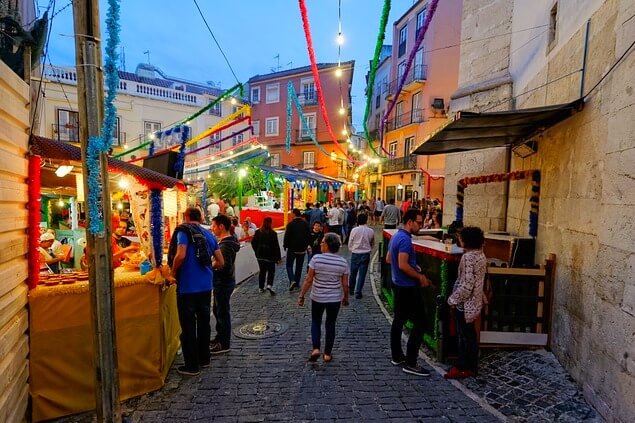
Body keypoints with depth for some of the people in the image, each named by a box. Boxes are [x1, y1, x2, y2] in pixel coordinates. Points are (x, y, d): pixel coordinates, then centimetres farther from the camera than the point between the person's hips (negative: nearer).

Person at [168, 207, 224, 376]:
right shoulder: (209, 234, 8)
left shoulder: (183, 231, -8)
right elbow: (220, 262, 8)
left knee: (188, 326, 6)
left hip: (188, 286, -6)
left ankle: (192, 365, 16)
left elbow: (180, 255, -24)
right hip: (206, 285, 6)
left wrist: (173, 272, -8)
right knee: (204, 322, 18)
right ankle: (204, 358, 31)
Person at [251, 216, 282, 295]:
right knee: (271, 271, 9)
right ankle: (269, 285, -11)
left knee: (262, 271, 16)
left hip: (260, 255, 4)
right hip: (270, 256, -4)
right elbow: (276, 246, -12)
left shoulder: (258, 232, 0)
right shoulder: (273, 233, -13)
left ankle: (261, 287, 22)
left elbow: (253, 242, 4)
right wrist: (278, 257, -6)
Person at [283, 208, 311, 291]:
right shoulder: (305, 224, 0)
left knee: (289, 265, 7)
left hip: (292, 248, -4)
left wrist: (285, 245, 3)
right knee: (299, 266, 14)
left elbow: (287, 236, -13)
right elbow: (309, 236, 4)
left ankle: (292, 281, -11)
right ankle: (297, 282, 19)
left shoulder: (290, 224, -14)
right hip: (302, 249, 4)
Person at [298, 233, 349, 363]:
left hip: (318, 297, -1)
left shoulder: (316, 259, -15)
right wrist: (346, 298, 14)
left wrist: (302, 295, -1)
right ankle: (327, 354, 23)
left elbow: (308, 280, -12)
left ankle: (316, 349, 9)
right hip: (335, 299, 1)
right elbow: (345, 284, -2)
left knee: (316, 322, 20)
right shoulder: (343, 262, -8)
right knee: (330, 324, 16)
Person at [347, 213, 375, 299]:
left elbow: (350, 243, -2)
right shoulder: (371, 231, -6)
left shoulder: (354, 230, -10)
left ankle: (351, 289, 33)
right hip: (366, 254, 0)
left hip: (355, 254, 0)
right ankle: (358, 292, 7)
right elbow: (372, 244, 8)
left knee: (353, 273, 16)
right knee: (362, 274, 6)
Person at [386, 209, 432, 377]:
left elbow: (388, 259, 18)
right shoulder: (405, 239, -21)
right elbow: (403, 265, -28)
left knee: (399, 319, 16)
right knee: (419, 323, -3)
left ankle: (397, 356, 27)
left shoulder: (396, 236, 10)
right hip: (408, 287, -10)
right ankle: (410, 363, 2)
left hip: (398, 284, 10)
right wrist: (420, 276, -15)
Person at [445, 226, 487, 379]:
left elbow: (466, 284, -25)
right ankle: (470, 366, 29)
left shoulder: (468, 257, -23)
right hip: (474, 302, 9)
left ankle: (465, 368, 15)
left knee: (464, 336, 3)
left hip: (465, 303, -9)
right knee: (469, 336, 18)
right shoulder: (480, 255, 7)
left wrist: (453, 299, -14)